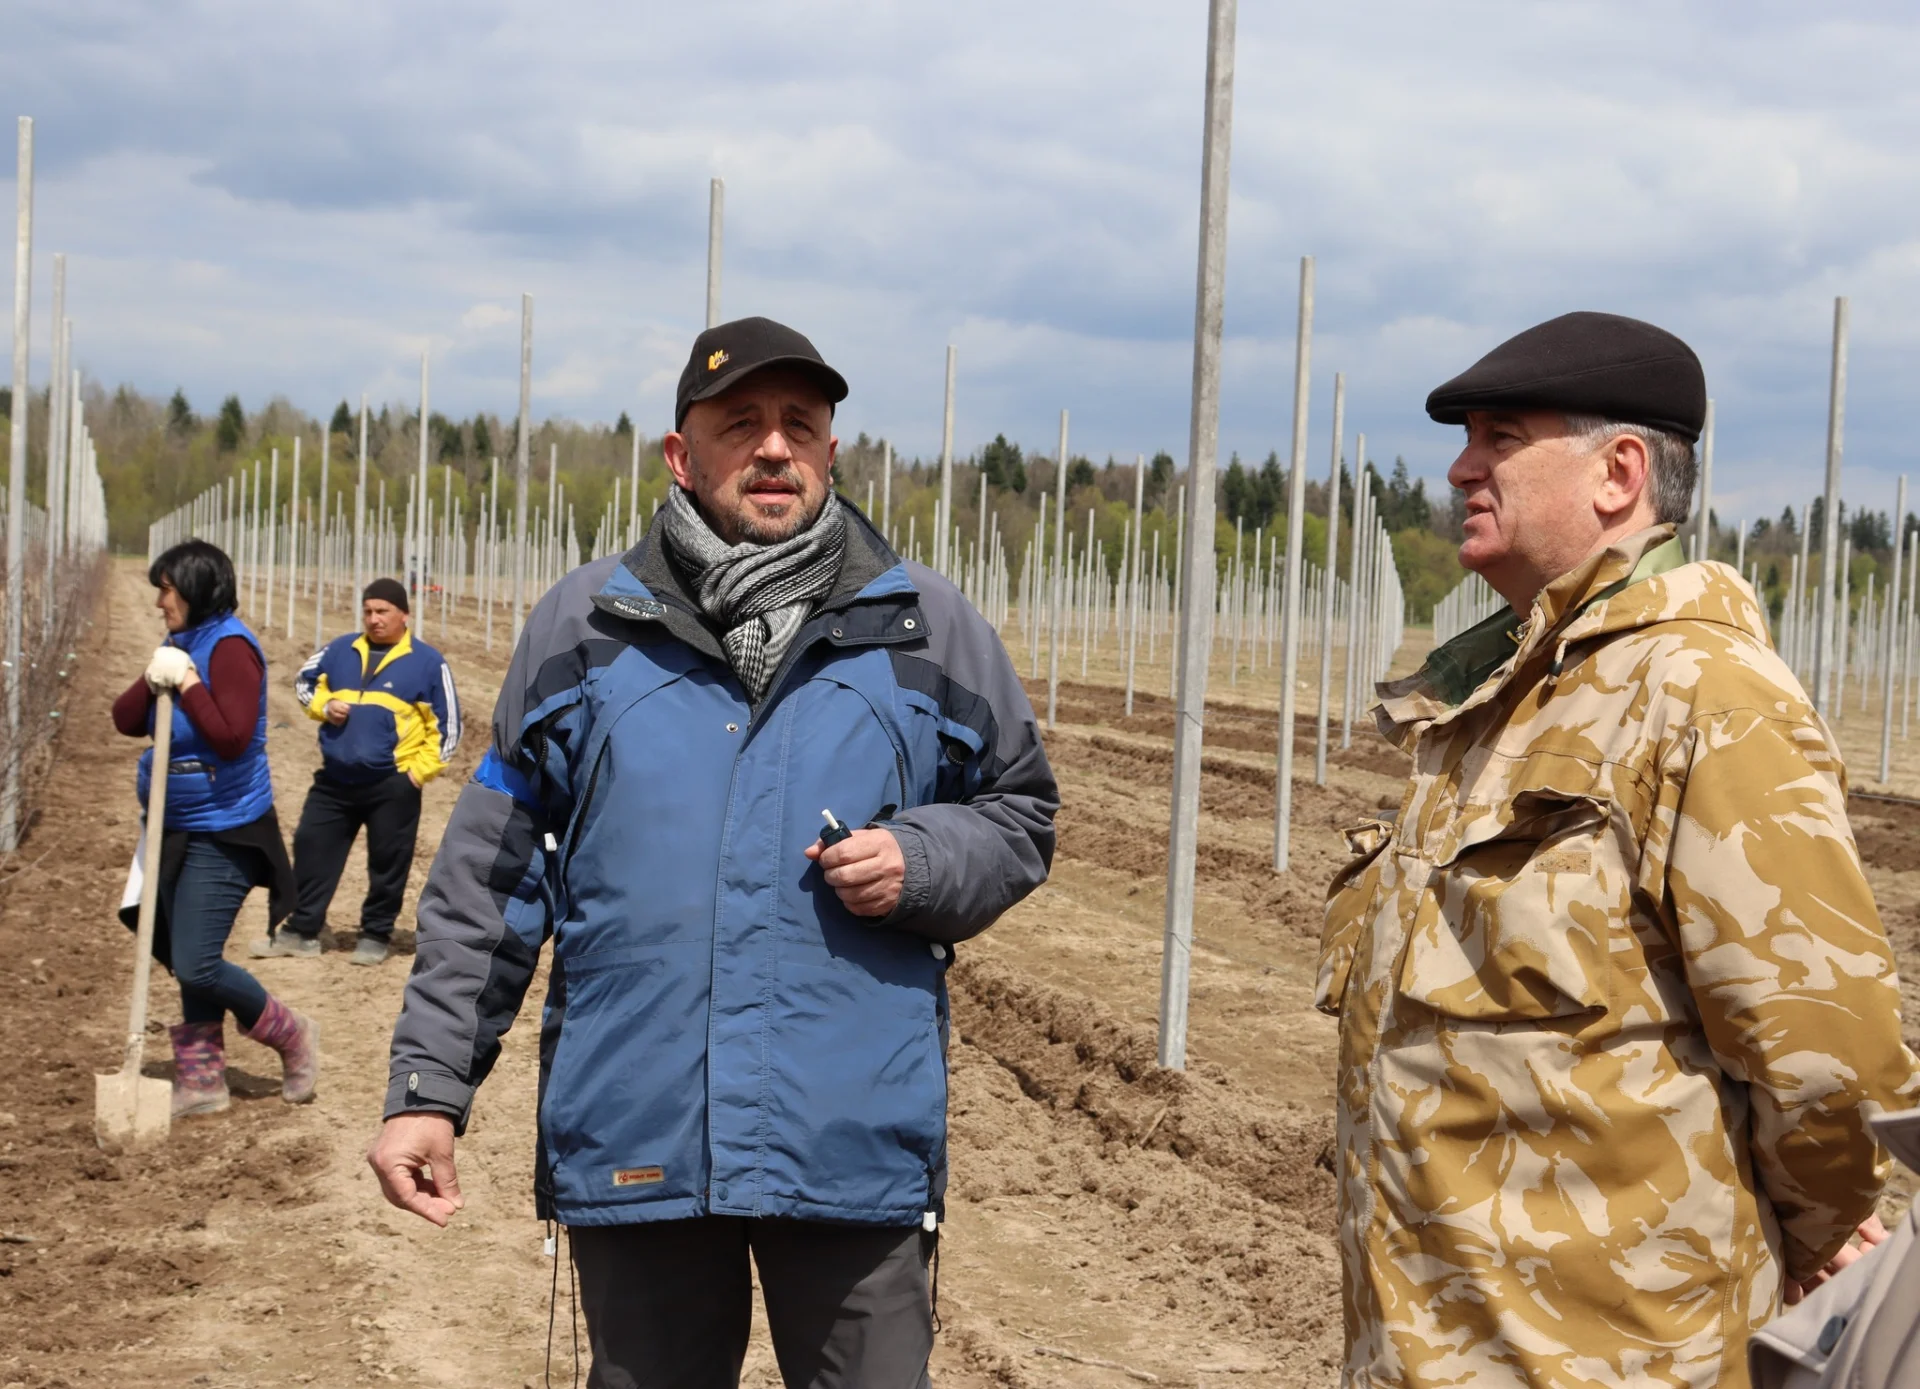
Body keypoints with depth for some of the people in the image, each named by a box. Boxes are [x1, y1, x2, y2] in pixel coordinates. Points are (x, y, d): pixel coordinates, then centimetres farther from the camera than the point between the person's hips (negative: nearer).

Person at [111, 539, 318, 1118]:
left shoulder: (230, 648, -15)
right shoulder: (181, 644, 11)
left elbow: (232, 738, -24)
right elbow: (126, 720, 7)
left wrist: (186, 682, -21)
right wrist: (153, 679, -10)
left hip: (222, 835, -9)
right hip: (181, 830, 9)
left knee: (196, 966, -10)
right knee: (187, 962, 12)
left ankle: (293, 1036, 10)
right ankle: (201, 1083, 20)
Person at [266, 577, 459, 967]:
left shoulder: (427, 662, -3)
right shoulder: (340, 650, 8)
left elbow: (445, 724, 0)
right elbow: (305, 681, 20)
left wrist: (421, 770, -6)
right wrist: (324, 705, -1)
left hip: (392, 784, -4)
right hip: (334, 780, 4)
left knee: (387, 863, 3)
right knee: (311, 850, 6)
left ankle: (376, 935, 17)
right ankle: (302, 931, 15)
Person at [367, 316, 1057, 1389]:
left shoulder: (928, 629, 5)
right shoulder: (585, 626, 6)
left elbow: (1020, 819, 14)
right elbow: (490, 879, 8)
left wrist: (918, 862, -8)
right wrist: (428, 1087, 3)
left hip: (857, 1148, -1)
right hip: (634, 1149, 1)